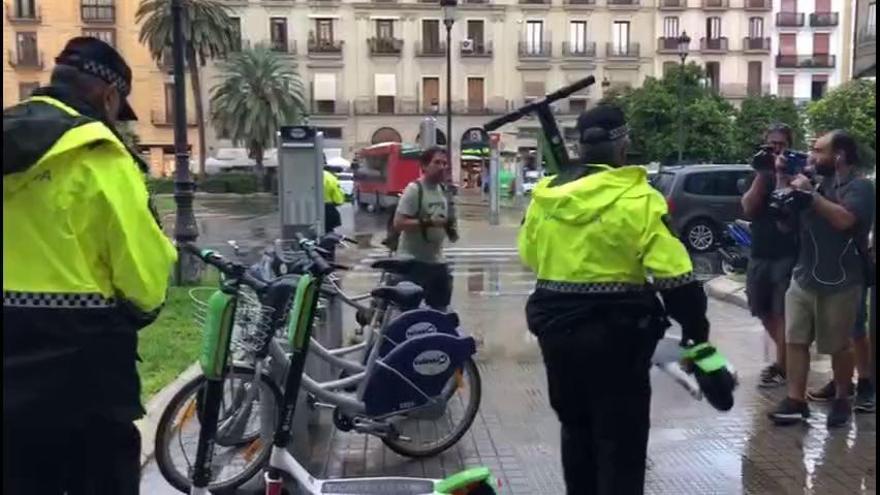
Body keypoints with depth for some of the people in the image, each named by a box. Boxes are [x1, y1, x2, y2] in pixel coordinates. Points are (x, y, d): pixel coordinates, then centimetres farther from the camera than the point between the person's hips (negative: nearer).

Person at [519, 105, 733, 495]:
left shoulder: (544, 196, 2)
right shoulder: (636, 198, -14)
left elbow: (529, 257, 15)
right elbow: (674, 275, -16)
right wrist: (697, 330, -8)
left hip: (556, 327, 6)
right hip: (616, 332, -5)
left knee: (576, 428, 22)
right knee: (621, 440, 6)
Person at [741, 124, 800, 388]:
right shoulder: (758, 174, 9)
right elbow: (748, 208, -6)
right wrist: (762, 173, -13)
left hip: (788, 255, -5)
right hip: (759, 255, 5)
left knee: (783, 313, -3)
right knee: (763, 311, 13)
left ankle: (782, 367, 6)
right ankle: (786, 355, 31)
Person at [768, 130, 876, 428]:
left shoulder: (859, 187, -8)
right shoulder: (819, 185, 13)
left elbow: (844, 219, -27)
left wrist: (810, 194, -20)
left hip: (839, 283, -6)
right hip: (803, 278, 6)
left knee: (838, 346, 7)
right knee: (795, 341, 1)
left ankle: (841, 400, 23)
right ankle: (796, 401, 5)